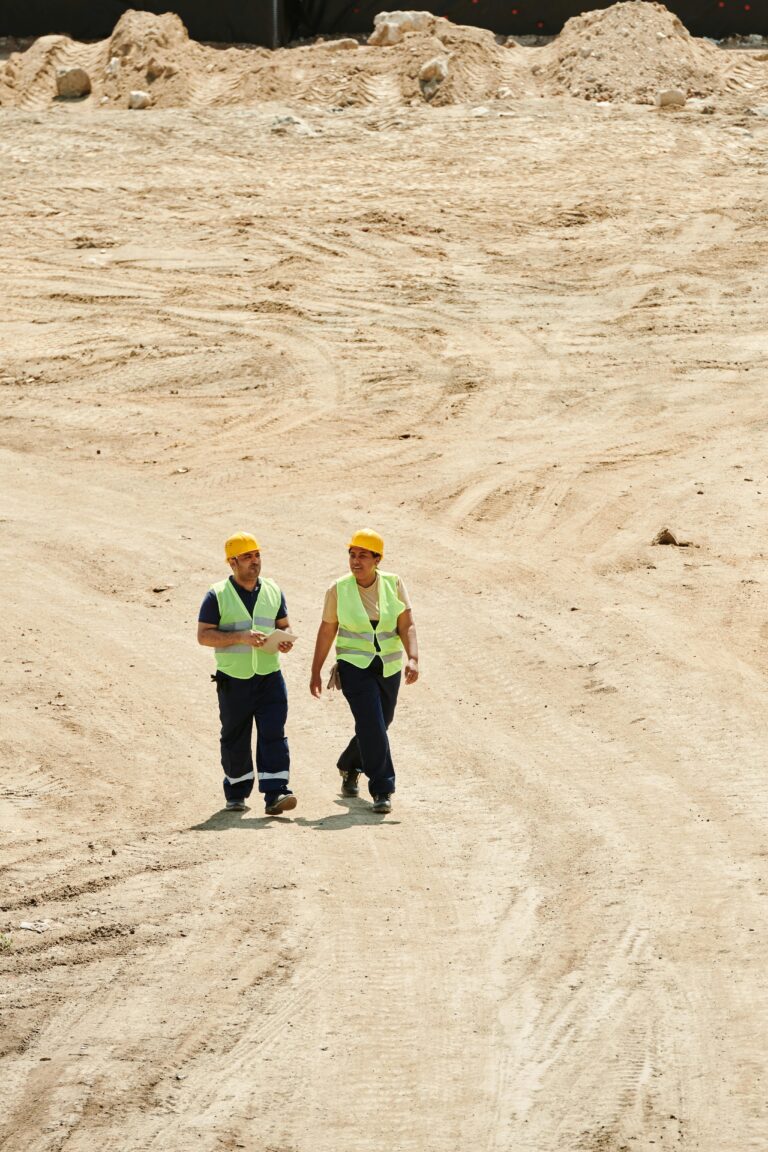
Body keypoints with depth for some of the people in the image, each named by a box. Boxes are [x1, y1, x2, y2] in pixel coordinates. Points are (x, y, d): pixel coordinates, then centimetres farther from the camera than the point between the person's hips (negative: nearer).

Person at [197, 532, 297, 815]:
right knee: (235, 739, 8)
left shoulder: (272, 591, 9)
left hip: (269, 676, 2)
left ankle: (275, 793, -15)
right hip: (233, 679, -2)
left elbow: (283, 625, 18)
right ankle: (236, 792, 25)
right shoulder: (217, 595, -4)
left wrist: (285, 640, -7)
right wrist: (241, 637, -20)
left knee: (273, 734, -11)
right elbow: (203, 635, -9)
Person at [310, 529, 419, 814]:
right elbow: (326, 631, 3)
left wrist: (413, 659, -21)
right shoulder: (338, 589, -5)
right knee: (372, 726, -16)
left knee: (377, 726, 15)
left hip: (388, 668, 3)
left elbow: (407, 626, -5)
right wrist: (315, 672, 5)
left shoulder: (394, 584, -2)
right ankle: (382, 790, -11)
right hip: (354, 666, -3)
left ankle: (349, 766, 43)